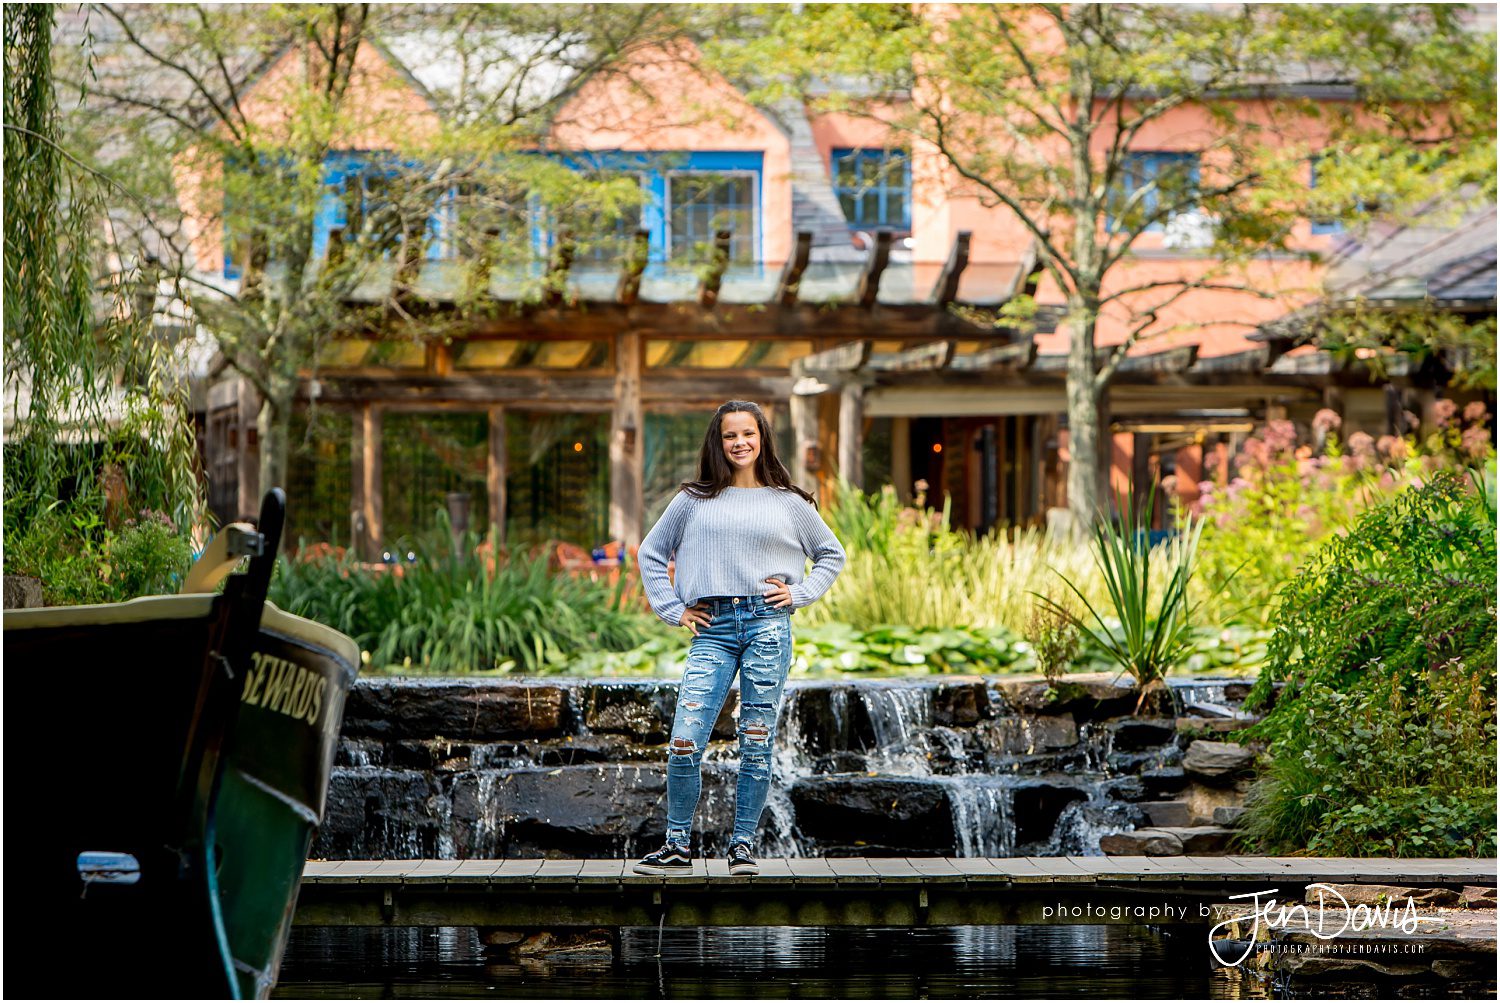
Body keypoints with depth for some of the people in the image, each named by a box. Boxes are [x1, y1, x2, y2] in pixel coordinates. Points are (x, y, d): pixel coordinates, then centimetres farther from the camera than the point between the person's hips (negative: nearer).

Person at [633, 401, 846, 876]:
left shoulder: (789, 503, 13)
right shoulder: (694, 501, 13)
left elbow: (832, 555, 23)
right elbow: (650, 553, 20)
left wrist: (799, 593, 8)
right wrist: (672, 608, 10)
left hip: (768, 623, 0)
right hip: (713, 629, 0)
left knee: (756, 744, -2)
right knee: (684, 744, -9)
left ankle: (743, 845, 6)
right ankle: (677, 846, 0)